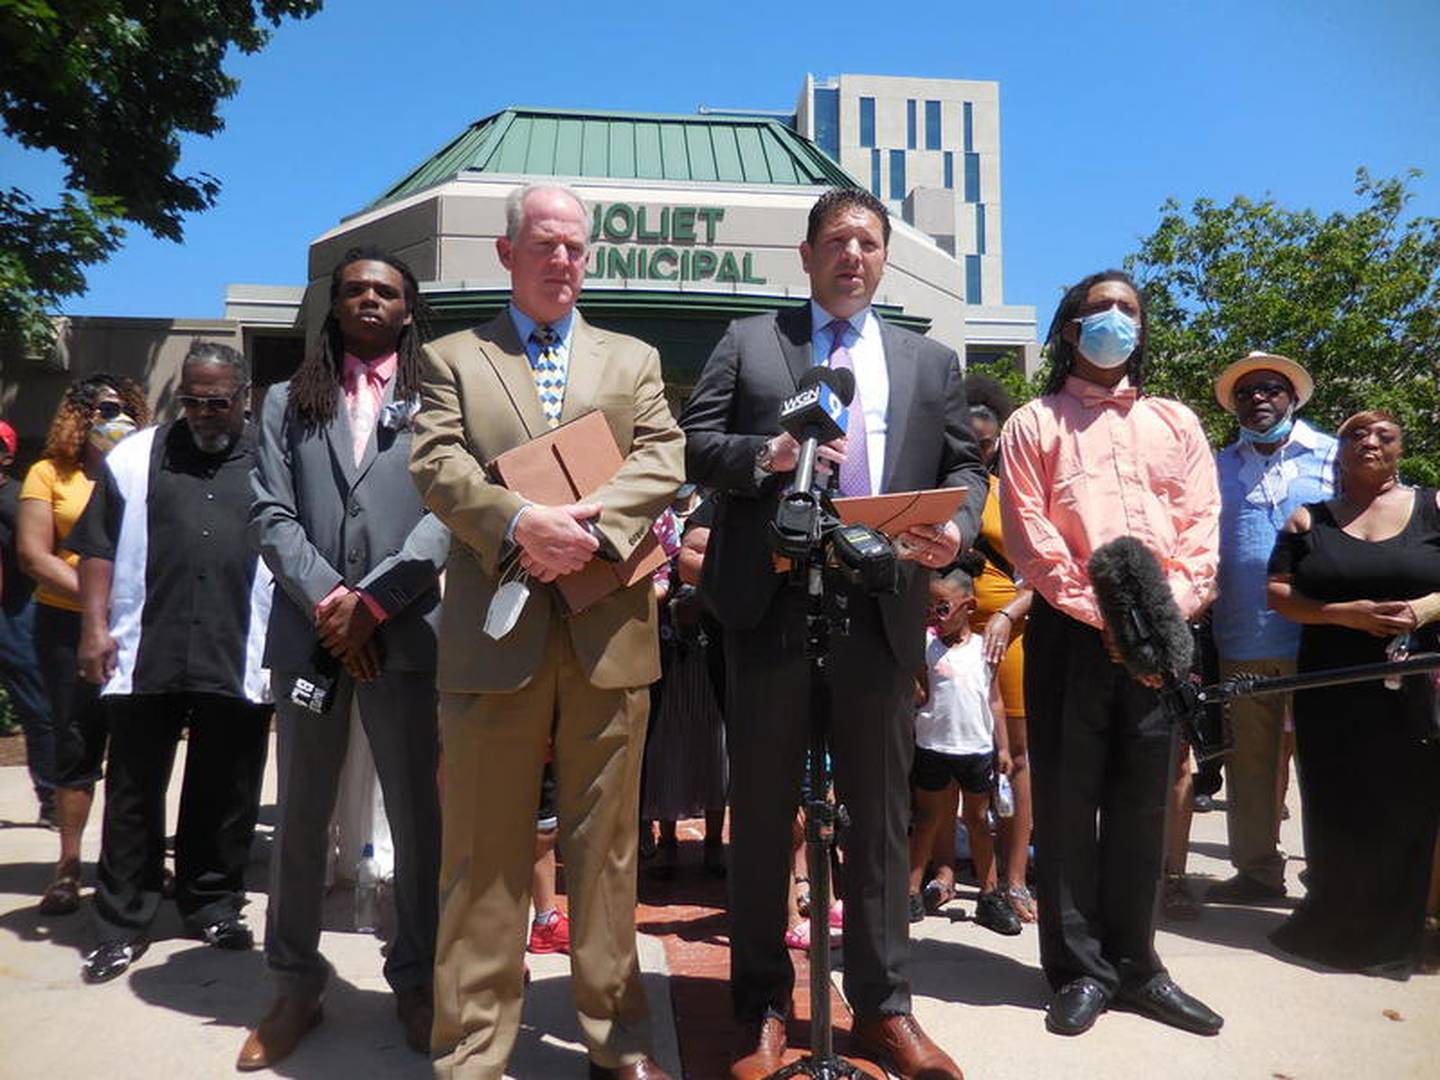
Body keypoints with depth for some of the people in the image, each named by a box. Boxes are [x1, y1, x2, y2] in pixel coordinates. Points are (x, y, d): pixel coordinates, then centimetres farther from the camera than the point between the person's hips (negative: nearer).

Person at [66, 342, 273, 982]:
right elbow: (97, 548, 8)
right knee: (133, 794, 7)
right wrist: (95, 628, -1)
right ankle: (121, 924, 19)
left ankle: (213, 905, 26)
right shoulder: (136, 458, 10)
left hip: (238, 662, 0)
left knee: (225, 797, 10)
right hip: (144, 657, 1)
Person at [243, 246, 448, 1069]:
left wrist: (370, 601, -12)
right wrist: (328, 601, -9)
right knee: (302, 815, 10)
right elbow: (271, 516, 5)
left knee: (416, 812, 4)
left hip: (403, 631, -2)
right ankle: (297, 984, 23)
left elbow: (446, 514, -4)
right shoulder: (287, 403, 15)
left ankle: (417, 982, 18)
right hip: (309, 631, 2)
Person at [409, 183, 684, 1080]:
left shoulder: (634, 359, 17)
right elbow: (437, 466, -3)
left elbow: (662, 461, 2)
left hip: (609, 633, 2)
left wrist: (588, 527, -15)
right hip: (496, 632, -1)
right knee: (486, 853, 5)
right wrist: (521, 522, -20)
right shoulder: (453, 359, 12)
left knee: (606, 845, 10)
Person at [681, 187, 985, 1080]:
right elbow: (695, 443, 3)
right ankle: (764, 1008, 21)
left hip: (883, 608, 2)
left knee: (881, 812, 8)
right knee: (763, 811, 7)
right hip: (772, 603, -1)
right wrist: (766, 454, -16)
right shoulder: (749, 341, 11)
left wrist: (958, 527, -10)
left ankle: (884, 1007, 22)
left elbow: (966, 466, 11)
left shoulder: (930, 361, 17)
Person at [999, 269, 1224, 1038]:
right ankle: (1079, 968, 13)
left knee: (1143, 802, 8)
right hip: (1072, 630, -3)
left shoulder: (1175, 423, 17)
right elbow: (1029, 538, -4)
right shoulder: (1034, 425, 6)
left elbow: (1200, 527, 7)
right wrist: (1103, 614, -12)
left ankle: (1134, 962, 21)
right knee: (1068, 800, 2)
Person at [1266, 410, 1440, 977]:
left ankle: (1391, 941, 21)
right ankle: (1331, 929, 22)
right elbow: (1279, 593, 0)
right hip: (1331, 694, 1)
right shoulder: (1308, 521, 9)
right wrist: (1348, 615, -14)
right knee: (1335, 814, 4)